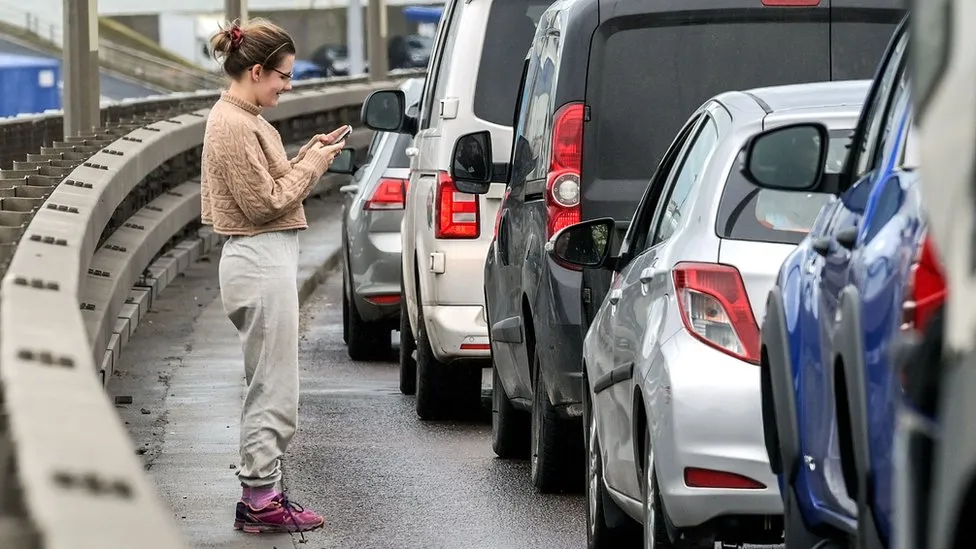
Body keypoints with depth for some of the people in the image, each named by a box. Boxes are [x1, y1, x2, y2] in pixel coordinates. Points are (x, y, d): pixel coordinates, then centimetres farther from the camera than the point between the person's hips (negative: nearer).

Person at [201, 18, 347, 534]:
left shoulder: (238, 118, 15)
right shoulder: (235, 126, -16)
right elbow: (266, 203, -17)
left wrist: (304, 157, 8)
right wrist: (312, 165, -8)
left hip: (261, 259, 11)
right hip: (262, 263, -11)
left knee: (268, 388, 13)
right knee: (275, 390, -6)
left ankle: (259, 495, 17)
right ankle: (261, 500, -3)